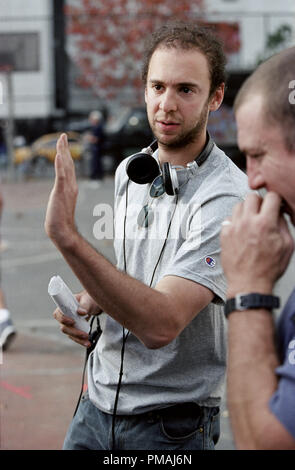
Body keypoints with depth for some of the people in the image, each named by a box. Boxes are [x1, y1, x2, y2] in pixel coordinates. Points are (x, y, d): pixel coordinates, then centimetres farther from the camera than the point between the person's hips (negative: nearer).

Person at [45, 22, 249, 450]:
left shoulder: (228, 198, -21)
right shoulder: (130, 171, 3)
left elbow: (160, 324, -31)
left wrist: (68, 236, -38)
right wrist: (92, 301, -2)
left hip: (172, 424, -6)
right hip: (98, 402, 6)